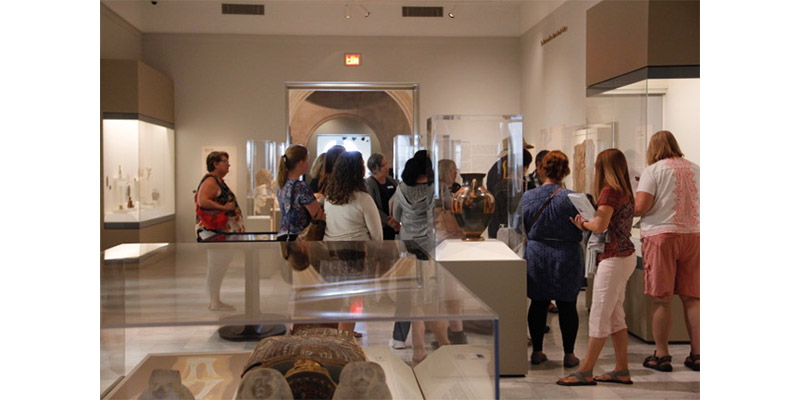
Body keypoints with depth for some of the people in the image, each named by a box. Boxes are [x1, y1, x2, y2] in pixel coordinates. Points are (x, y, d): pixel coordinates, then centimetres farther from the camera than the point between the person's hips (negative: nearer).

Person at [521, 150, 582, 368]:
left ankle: (537, 351, 19)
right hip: (566, 258, -2)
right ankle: (569, 354, 13)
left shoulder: (527, 197, -4)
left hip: (536, 255, 3)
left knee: (538, 304, 12)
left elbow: (522, 228, 6)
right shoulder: (570, 198, -14)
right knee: (567, 306, 7)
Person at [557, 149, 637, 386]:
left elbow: (600, 225, -25)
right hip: (626, 255, 10)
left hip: (614, 259, -10)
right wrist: (587, 223, 2)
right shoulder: (625, 192, 14)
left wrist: (584, 224, -5)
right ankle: (621, 371, 19)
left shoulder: (610, 191, -14)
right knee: (615, 316, 14)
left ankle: (585, 372, 1)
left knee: (599, 317, -5)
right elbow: (614, 225, 11)